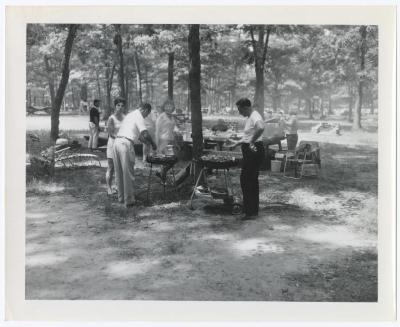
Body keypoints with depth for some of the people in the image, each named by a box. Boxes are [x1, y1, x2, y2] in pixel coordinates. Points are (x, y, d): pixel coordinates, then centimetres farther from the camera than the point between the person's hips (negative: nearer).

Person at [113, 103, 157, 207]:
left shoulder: (130, 114, 25)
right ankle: (128, 200, 2)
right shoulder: (139, 117, -4)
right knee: (128, 173, -2)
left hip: (117, 142, 9)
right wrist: (153, 144, 1)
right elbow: (145, 134, -14)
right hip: (126, 144, -9)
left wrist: (146, 142, 36)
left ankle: (121, 197, 25)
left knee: (119, 173, 15)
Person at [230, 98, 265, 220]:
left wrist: (252, 141, -32)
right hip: (250, 151, 11)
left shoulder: (255, 117, -17)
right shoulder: (250, 117, 16)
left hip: (254, 150, -11)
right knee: (252, 180, 16)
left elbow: (261, 128, -40)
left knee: (246, 180, -8)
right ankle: (253, 210, 25)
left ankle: (251, 212, -4)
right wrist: (237, 143, 29)